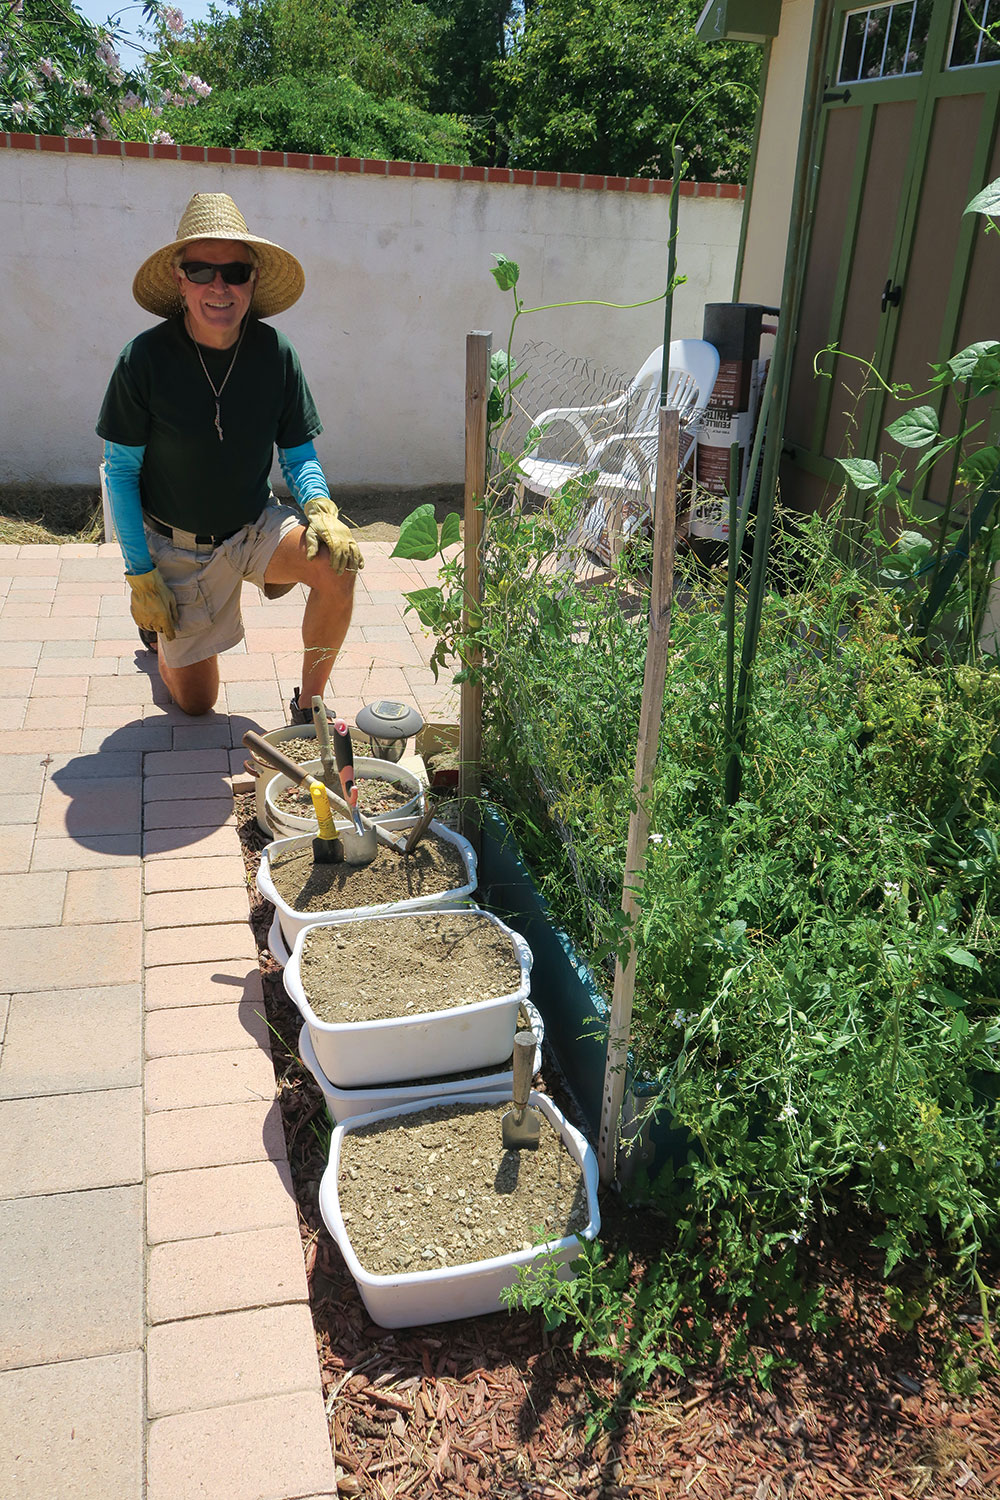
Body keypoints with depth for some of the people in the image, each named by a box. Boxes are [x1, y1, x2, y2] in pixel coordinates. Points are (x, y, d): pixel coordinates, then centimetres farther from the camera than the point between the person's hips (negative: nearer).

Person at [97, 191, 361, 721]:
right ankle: (156, 621, 40)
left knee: (337, 563, -31)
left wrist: (320, 508, -25)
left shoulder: (274, 352, -11)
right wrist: (140, 575, -13)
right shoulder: (145, 358, -17)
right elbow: (121, 472, -9)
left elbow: (299, 454, -2)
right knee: (195, 702, 7)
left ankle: (308, 705, -10)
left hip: (255, 527, 2)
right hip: (176, 546, -1)